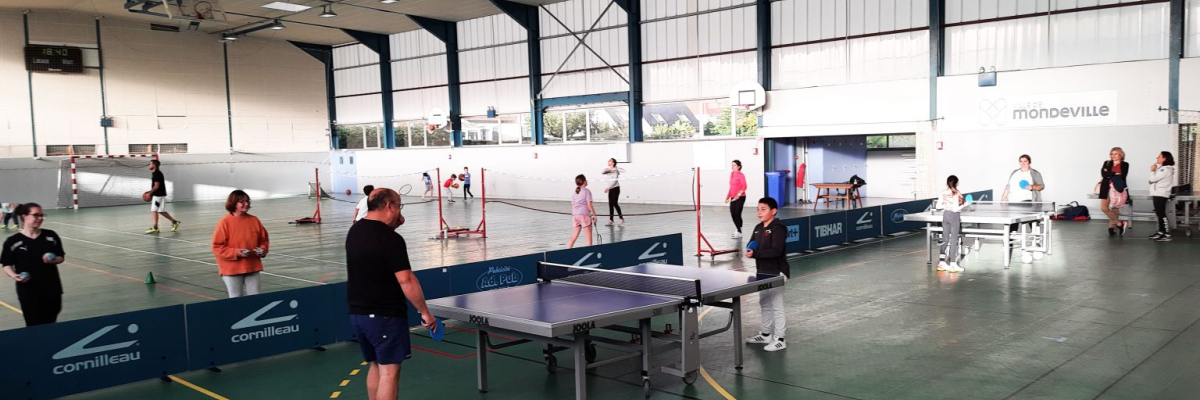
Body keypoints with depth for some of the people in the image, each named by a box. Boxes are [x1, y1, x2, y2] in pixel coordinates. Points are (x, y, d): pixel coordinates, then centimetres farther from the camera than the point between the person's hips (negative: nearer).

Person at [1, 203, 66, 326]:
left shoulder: (51, 236, 0)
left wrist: (53, 260, -15)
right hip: (28, 292, -2)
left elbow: (61, 257, 7)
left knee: (50, 325, 11)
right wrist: (14, 275, -20)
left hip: (52, 289, 2)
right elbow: (7, 265, 0)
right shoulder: (13, 242, -5)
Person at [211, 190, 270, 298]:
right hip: (232, 269, -4)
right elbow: (217, 247, -10)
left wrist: (263, 250, -7)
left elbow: (264, 240, 13)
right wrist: (236, 252, -21)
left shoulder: (254, 220, 4)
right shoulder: (225, 222, -10)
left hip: (252, 267, 4)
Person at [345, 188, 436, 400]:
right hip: (385, 316, -8)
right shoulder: (391, 239, -19)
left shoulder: (354, 231, 7)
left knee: (375, 366, 19)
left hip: (357, 313, 8)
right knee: (389, 371, -3)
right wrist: (425, 311, -14)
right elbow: (405, 280, -22)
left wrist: (393, 226, 13)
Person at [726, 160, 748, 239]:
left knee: (737, 214, -9)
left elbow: (744, 187, -20)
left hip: (740, 197, -7)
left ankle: (739, 233, -3)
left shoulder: (741, 175, -11)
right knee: (733, 214, 9)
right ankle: (738, 229, 27)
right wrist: (728, 196, 16)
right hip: (733, 197, 7)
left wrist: (739, 194, -31)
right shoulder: (731, 174, 12)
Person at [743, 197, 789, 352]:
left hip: (776, 273, -9)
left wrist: (755, 254, -29)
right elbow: (751, 245, 16)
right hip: (763, 272, 9)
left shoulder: (778, 228, -16)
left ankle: (779, 339, 3)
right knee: (765, 304, 19)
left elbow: (776, 251, -26)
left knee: (777, 305, -4)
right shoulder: (758, 228, 10)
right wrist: (749, 251, -7)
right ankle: (766, 334, 32)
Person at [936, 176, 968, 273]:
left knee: (945, 239, 11)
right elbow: (955, 209, -18)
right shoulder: (956, 194, -16)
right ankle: (953, 265, 2)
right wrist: (964, 205, -3)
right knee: (954, 240, 1)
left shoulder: (943, 193, -1)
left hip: (945, 215, 6)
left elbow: (938, 206, 1)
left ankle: (941, 263, 13)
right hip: (954, 216, -5)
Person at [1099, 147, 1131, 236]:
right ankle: (1119, 223, 7)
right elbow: (1103, 173, -4)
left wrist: (1109, 175, -6)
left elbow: (1122, 177, -9)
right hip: (1106, 188, 3)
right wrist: (1115, 174, -9)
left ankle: (1112, 227, 11)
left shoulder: (1125, 164, 4)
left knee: (1114, 209, 0)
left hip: (1117, 189, -3)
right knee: (1103, 208, -4)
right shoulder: (1107, 163, 12)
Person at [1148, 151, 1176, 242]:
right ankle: (1161, 232, 16)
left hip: (1161, 194, -10)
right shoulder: (1161, 168, 16)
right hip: (1157, 194, 10)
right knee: (1159, 214, 12)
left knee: (1162, 214, -10)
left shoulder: (1166, 170, -15)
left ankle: (1167, 235, -11)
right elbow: (1154, 179, 18)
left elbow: (1153, 179, -18)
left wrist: (1152, 171, -4)